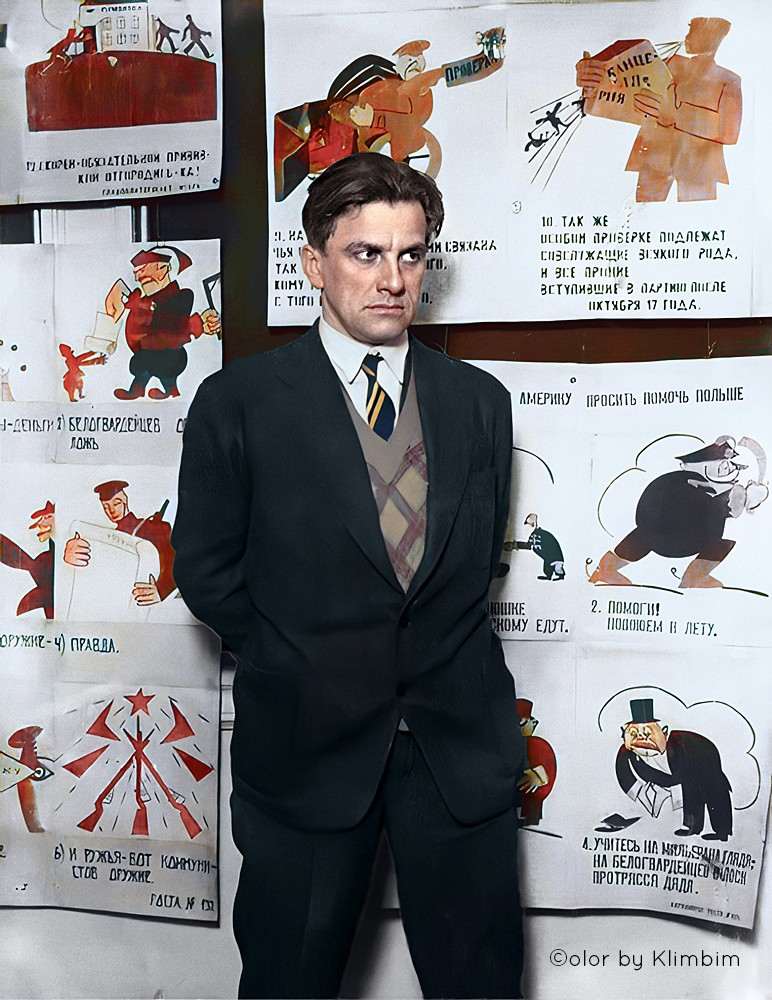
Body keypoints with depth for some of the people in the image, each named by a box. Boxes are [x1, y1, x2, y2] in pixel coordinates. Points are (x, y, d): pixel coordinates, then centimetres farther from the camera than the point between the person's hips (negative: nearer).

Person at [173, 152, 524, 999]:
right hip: (305, 740, -2)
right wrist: (301, 664, -2)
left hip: (459, 737, 3)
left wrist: (439, 663, 5)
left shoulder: (479, 401, 4)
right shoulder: (237, 402, -6)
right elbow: (206, 573, -2)